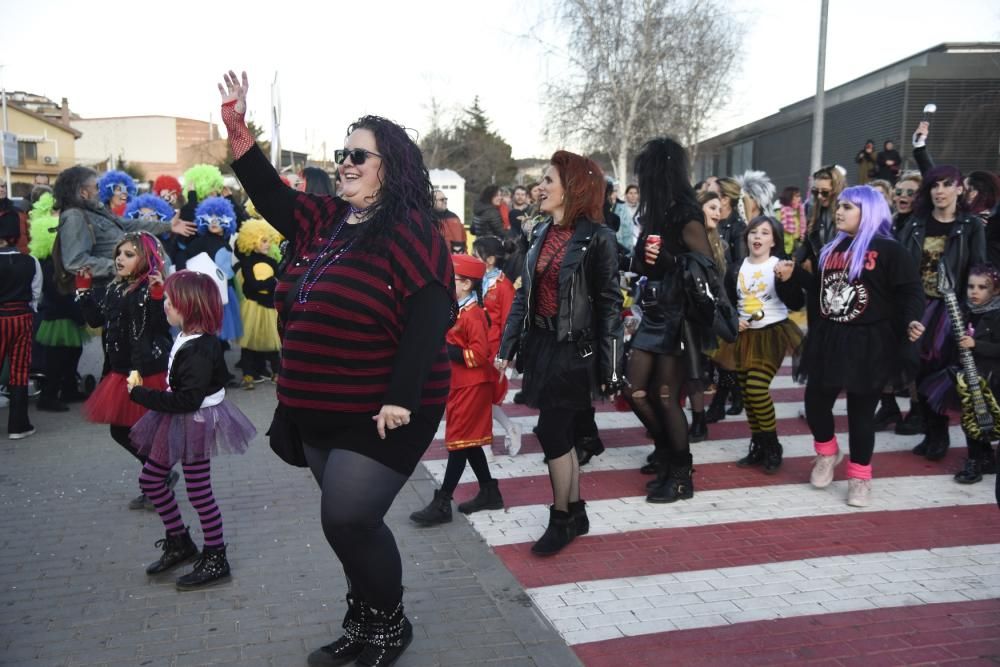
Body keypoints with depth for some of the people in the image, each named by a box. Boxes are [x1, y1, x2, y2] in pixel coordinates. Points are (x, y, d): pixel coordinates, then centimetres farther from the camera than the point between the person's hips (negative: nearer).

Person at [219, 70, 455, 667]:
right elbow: (272, 196, 20)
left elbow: (430, 315, -22)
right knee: (353, 522, 17)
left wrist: (402, 399, -27)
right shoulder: (325, 221, 10)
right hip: (323, 411, 8)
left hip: (381, 413, -8)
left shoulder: (410, 230, -14)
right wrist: (237, 128, 9)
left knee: (348, 521, -7)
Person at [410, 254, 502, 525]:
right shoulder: (459, 311, 12)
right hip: (460, 385, 10)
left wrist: (448, 351, -21)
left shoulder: (473, 314, -17)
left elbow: (479, 354, -23)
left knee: (459, 441, -4)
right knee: (468, 441, 14)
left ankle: (442, 503, 1)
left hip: (472, 387, -10)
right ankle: (489, 492, 24)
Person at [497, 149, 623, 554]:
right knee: (562, 433, 13)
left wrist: (610, 366, -12)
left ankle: (561, 519, 14)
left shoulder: (596, 238, -10)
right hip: (540, 342, 7)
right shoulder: (542, 233, 9)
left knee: (551, 432, -4)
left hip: (574, 348, -6)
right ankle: (576, 514, 27)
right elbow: (524, 293, 12)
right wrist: (508, 346, 10)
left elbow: (609, 304, -10)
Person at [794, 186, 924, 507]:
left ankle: (860, 476, 21)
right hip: (828, 340, 6)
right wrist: (794, 272, 9)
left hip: (868, 343, -5)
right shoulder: (831, 249, 12)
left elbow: (911, 293, -12)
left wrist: (911, 322, -28)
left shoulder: (889, 250, -8)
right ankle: (827, 453, 35)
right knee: (815, 402, 7)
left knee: (861, 412, 4)